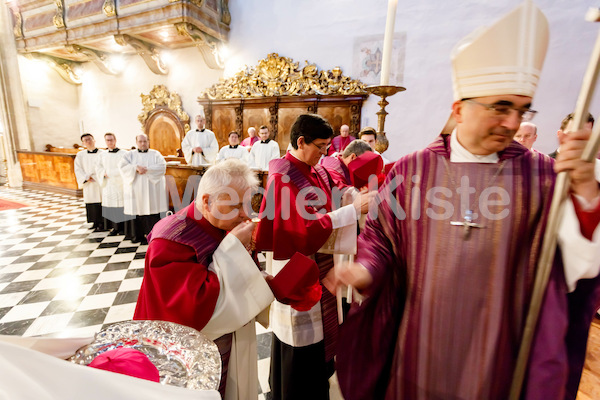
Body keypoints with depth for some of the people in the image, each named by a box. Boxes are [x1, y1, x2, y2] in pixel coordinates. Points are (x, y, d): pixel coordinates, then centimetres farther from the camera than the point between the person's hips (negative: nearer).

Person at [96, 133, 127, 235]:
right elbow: (99, 169, 11)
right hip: (108, 185, 5)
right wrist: (105, 173, -8)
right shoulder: (103, 155, 12)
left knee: (121, 204, -2)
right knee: (110, 205, 5)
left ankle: (123, 227, 9)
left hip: (120, 185, -4)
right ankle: (115, 228, 14)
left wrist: (109, 172, -9)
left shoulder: (123, 154, -4)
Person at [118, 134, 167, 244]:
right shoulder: (130, 154, 15)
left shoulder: (155, 154, 10)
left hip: (151, 188, -2)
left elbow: (162, 166, -6)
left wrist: (147, 169, -13)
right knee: (136, 209, 0)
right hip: (135, 188, 2)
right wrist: (136, 168, -14)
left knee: (151, 210, -5)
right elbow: (122, 166, 0)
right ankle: (137, 235, 9)